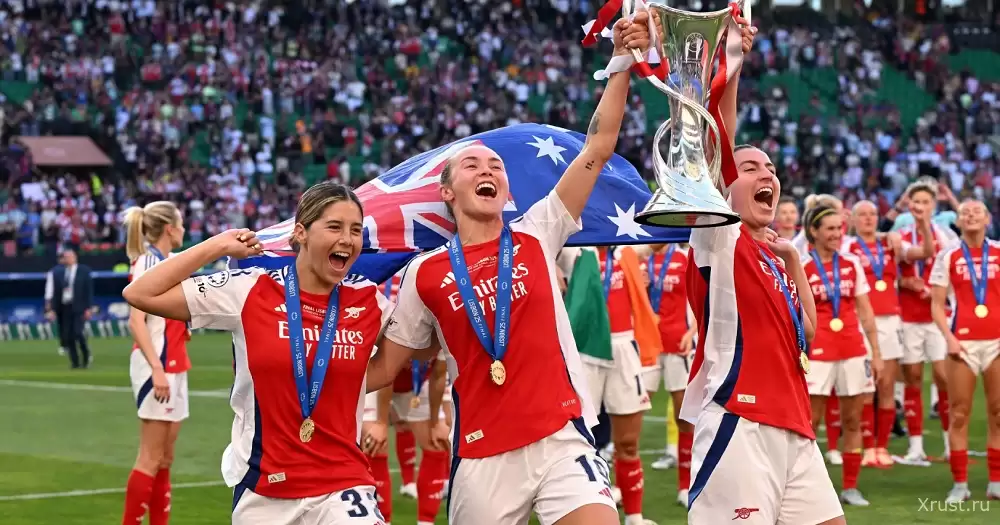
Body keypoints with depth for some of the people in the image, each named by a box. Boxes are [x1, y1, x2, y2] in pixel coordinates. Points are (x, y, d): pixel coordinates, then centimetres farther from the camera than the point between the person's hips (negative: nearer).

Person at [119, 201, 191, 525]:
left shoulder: (169, 262, 14)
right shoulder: (148, 262, -12)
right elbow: (136, 321, -20)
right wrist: (157, 369, -24)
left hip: (173, 367, 9)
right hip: (157, 367, -9)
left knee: (165, 457, 10)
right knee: (151, 458, -8)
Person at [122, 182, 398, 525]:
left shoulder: (370, 302, 1)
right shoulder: (249, 292, -4)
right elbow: (140, 294, -5)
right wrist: (219, 246, -2)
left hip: (341, 487, 0)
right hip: (262, 495, 0)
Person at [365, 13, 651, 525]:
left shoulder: (537, 237, 5)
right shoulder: (424, 274, 5)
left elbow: (598, 148, 0)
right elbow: (384, 367, 13)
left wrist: (623, 62, -6)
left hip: (562, 440, 0)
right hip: (481, 456, 0)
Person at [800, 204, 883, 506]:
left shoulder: (852, 264, 8)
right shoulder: (801, 268, -3)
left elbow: (865, 312, 11)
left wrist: (875, 352, 8)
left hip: (853, 351, 4)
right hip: (818, 353, -3)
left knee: (852, 421, 6)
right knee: (809, 422, -2)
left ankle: (850, 487, 14)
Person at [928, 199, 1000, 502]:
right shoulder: (948, 257, 4)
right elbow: (937, 303, 3)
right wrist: (948, 337, -10)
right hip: (963, 342, -1)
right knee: (959, 414, 1)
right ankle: (960, 484, 6)